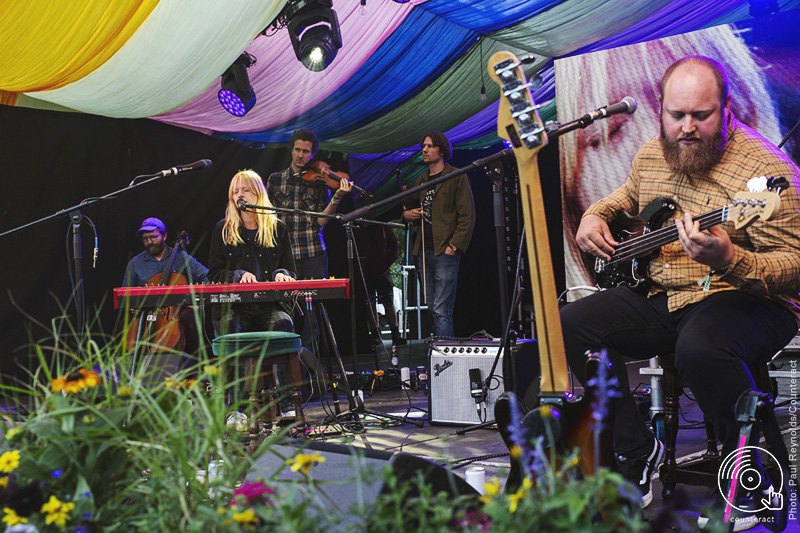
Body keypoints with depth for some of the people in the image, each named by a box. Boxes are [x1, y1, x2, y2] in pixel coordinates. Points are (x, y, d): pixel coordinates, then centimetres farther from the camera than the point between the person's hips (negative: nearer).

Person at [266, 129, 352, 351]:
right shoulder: (275, 179, 12)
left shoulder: (319, 181, 8)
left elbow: (321, 220, 0)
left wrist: (336, 198, -15)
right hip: (283, 252, 1)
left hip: (312, 253, 0)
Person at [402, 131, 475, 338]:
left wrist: (454, 245, -15)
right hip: (424, 252, 7)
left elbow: (467, 216, -7)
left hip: (445, 252, -7)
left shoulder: (457, 177, -2)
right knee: (432, 309, 9)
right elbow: (409, 209, 30)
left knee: (441, 310, -11)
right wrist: (406, 214, 5)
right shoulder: (421, 181, 18)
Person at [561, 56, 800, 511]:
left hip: (748, 299, -7)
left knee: (700, 348, -39)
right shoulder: (651, 154, 7)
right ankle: (638, 452, 5)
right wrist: (595, 216, 9)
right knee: (569, 326, -8)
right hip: (660, 296, 7)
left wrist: (728, 260, -38)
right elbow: (626, 195, 31)